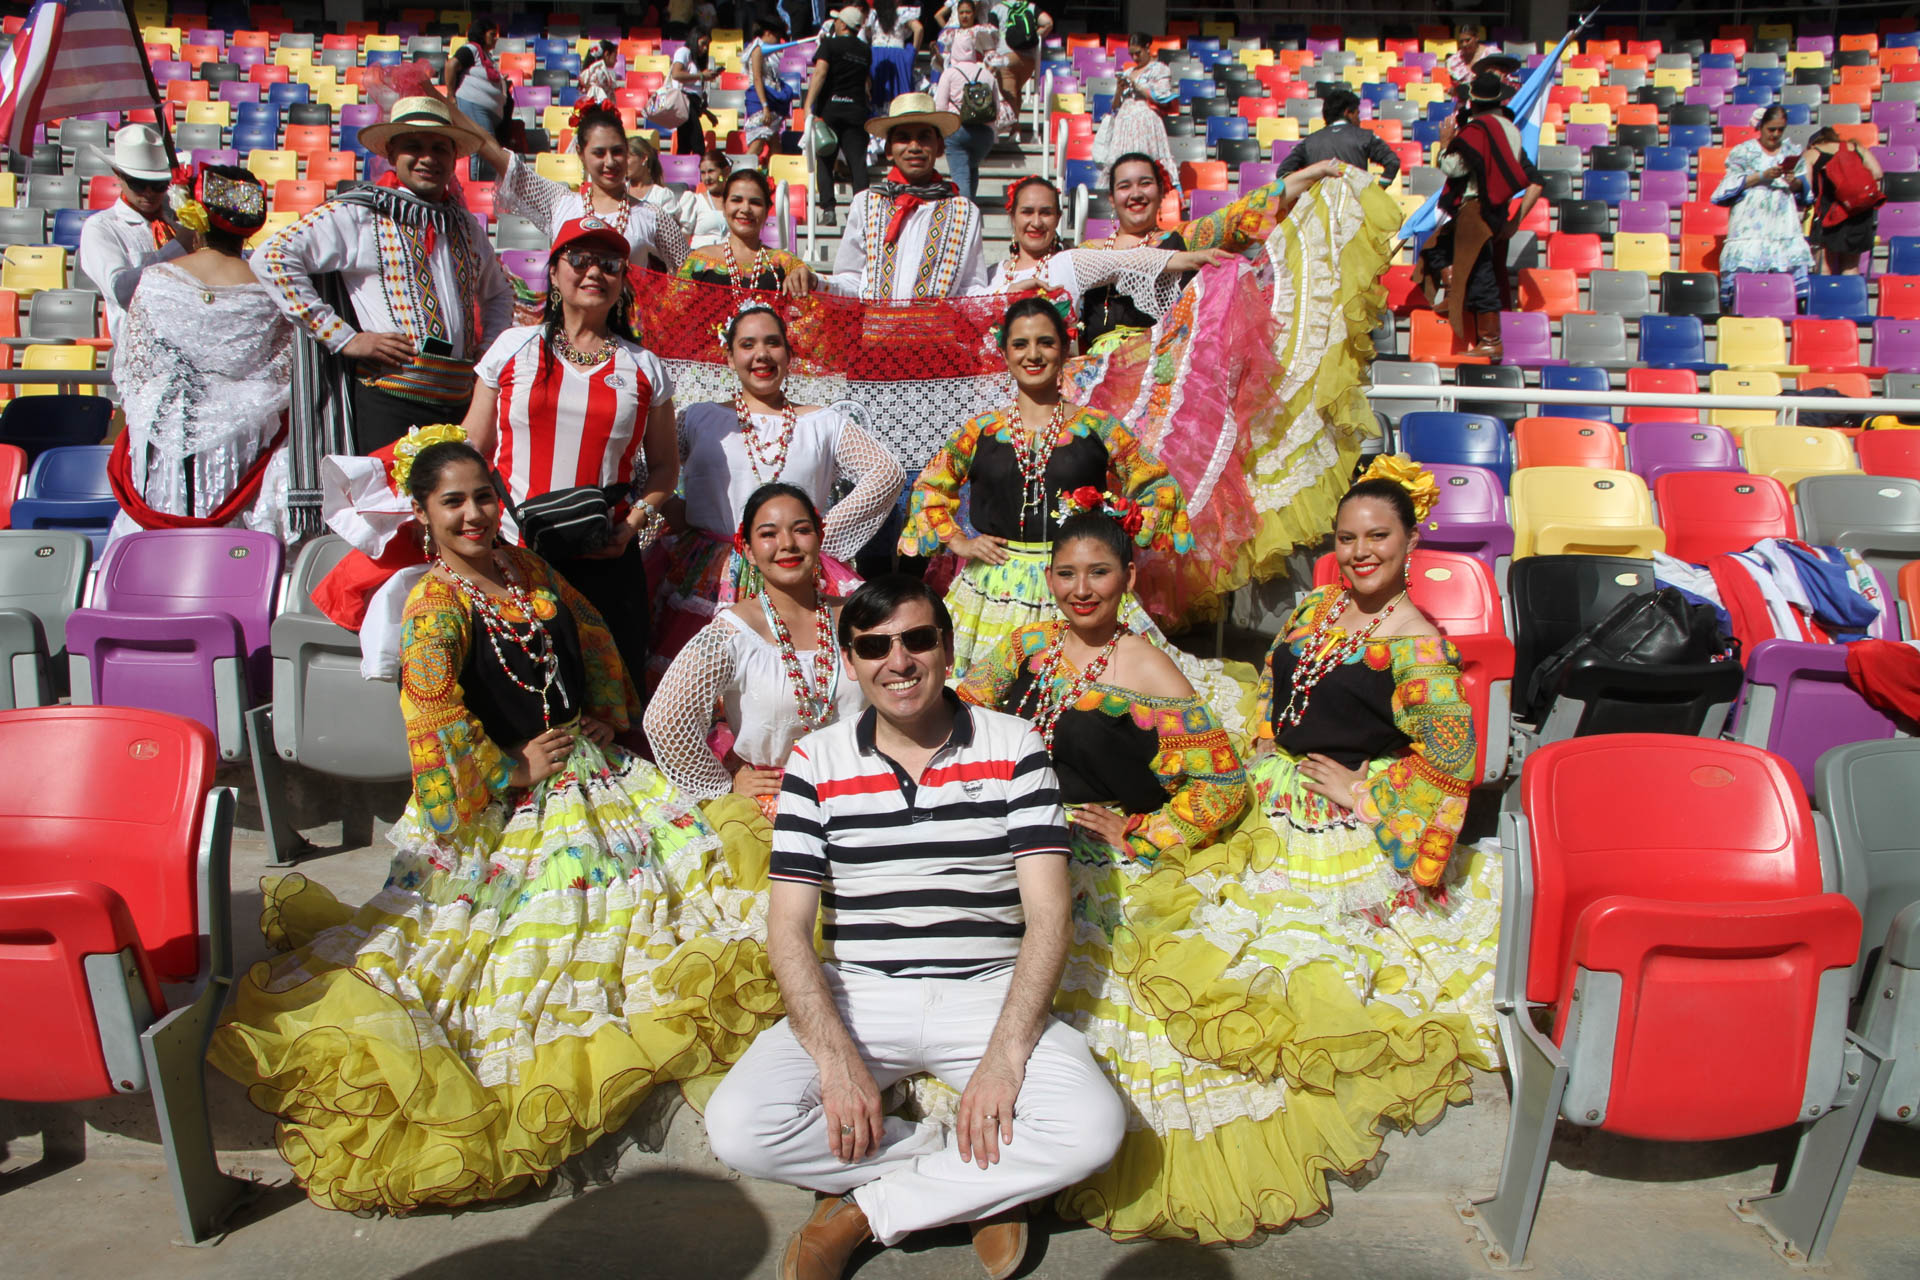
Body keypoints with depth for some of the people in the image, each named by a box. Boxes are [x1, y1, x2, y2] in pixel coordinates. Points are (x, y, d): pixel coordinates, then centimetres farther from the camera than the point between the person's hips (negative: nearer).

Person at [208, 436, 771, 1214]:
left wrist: (608, 712, 8)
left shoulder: (525, 569, 6)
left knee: (676, 845, 5)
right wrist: (513, 771, -17)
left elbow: (592, 638, 20)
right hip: (503, 801, -7)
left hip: (589, 768, 8)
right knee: (544, 920, -3)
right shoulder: (434, 607, -17)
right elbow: (434, 724, -25)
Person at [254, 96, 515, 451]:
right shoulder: (357, 215, 1)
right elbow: (271, 258, -7)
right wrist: (343, 338, -11)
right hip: (390, 404, -5)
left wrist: (490, 348, 16)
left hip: (462, 404, 5)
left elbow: (498, 291, 35)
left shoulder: (466, 224, 18)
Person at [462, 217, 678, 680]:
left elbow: (664, 465, 14)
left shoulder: (644, 367, 10)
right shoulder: (513, 347, 10)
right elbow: (472, 451, 10)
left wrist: (634, 524, -3)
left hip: (606, 561, 0)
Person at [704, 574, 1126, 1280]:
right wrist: (837, 1058, -18)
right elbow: (789, 927, -2)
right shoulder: (816, 761, 2)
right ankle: (988, 1185, -7)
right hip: (857, 995, 1)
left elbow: (1049, 915, -6)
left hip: (988, 992, -1)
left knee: (1092, 1128, -27)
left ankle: (860, 1211, -8)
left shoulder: (1015, 748, 0)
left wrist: (1005, 1054, -19)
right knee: (737, 1127, -24)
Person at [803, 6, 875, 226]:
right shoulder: (865, 49, 10)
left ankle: (828, 210, -5)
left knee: (824, 161, 5)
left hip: (830, 109, -3)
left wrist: (809, 106, -23)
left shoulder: (830, 44, -4)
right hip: (856, 110, 3)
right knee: (857, 162, 1)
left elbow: (819, 73, -17)